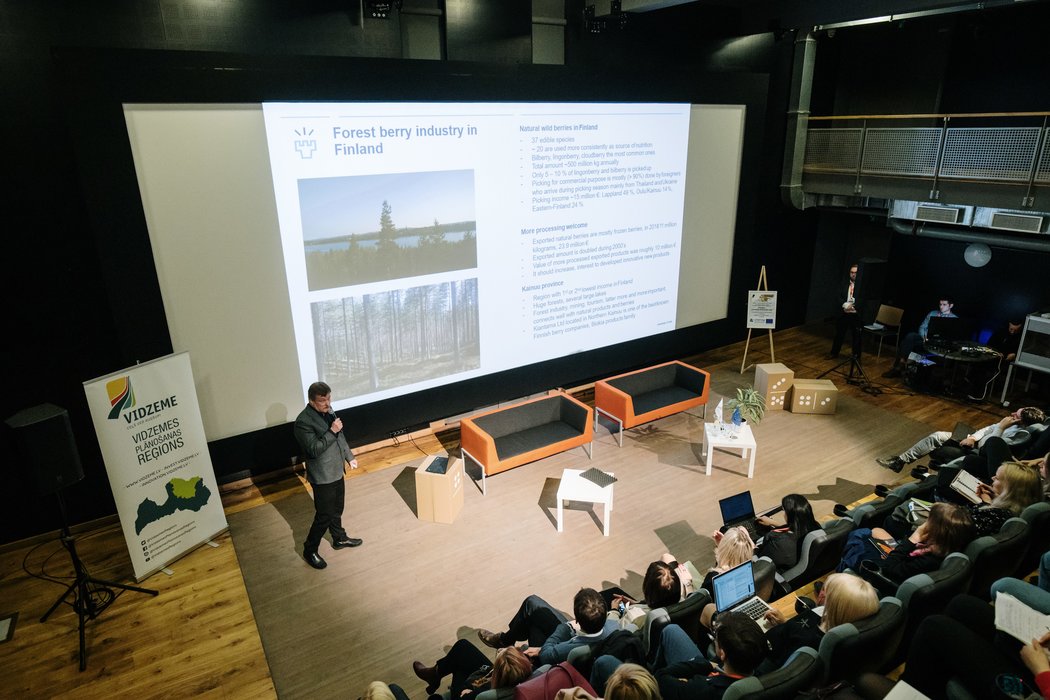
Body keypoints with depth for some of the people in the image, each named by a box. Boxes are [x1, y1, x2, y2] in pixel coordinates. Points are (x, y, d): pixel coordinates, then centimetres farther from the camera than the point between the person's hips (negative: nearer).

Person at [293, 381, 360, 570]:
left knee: (337, 509, 23)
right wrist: (332, 431, -31)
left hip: (336, 470, 8)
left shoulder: (328, 410, 1)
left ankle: (339, 538, 43)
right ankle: (310, 550, 22)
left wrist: (349, 456, 16)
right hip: (322, 476, -8)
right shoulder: (303, 422, -25)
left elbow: (340, 436, 14)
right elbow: (314, 450, -29)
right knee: (324, 515, 3)